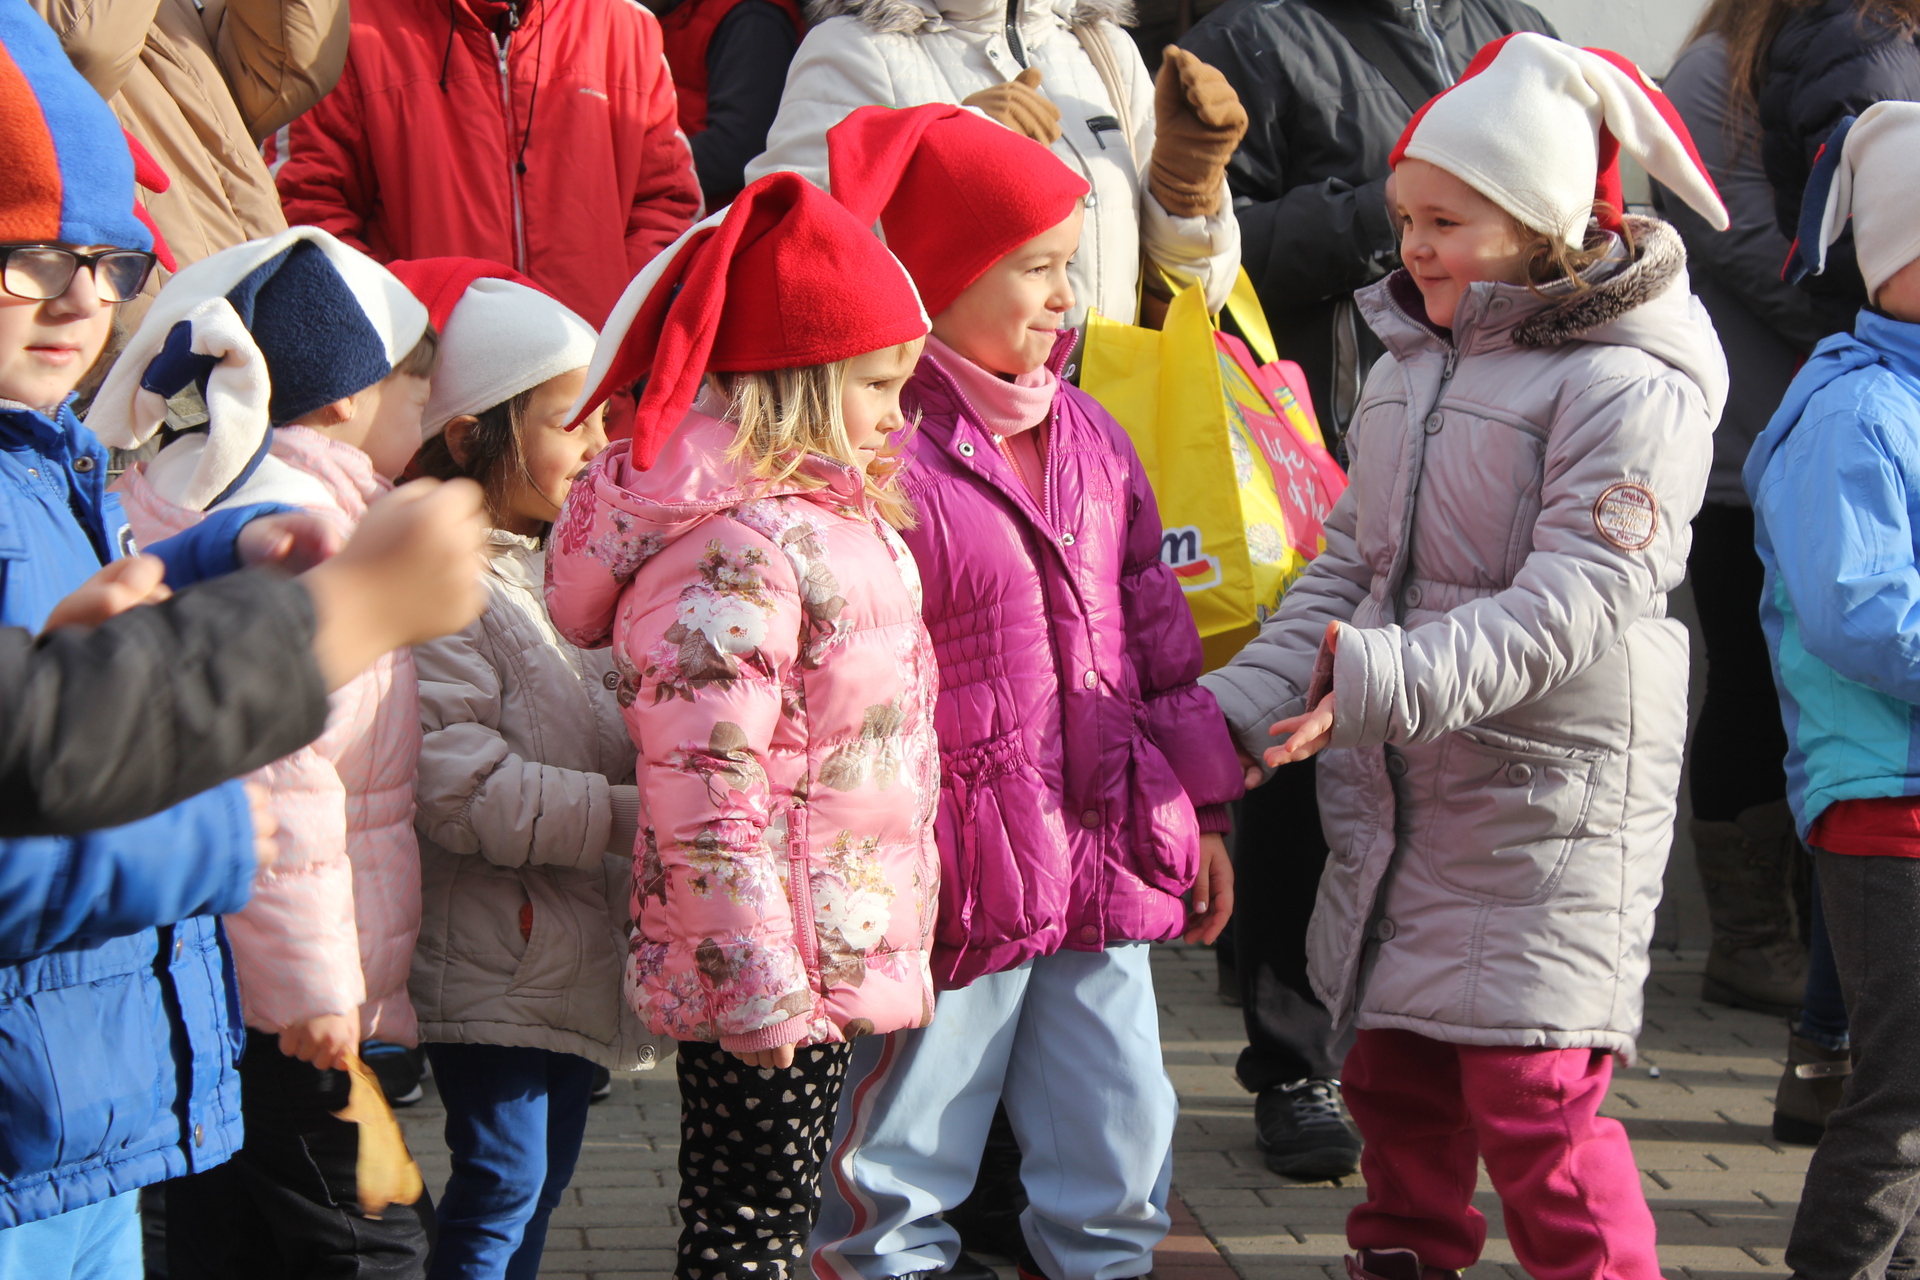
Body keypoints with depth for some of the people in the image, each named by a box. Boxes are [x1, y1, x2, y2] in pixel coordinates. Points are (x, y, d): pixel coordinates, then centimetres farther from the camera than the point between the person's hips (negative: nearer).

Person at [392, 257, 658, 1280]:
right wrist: (620, 816, -24)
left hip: (566, 953, 10)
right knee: (499, 1186, -4)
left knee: (546, 1170, 16)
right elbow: (460, 790, -26)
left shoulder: (532, 566, 12)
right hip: (490, 966, -10)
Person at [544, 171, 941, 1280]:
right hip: (770, 975, -10)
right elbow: (705, 786, -25)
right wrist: (761, 992, -24)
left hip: (834, 959, 10)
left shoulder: (828, 512, 12)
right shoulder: (736, 547, -21)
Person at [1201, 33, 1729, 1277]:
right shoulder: (1412, 360, 12)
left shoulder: (1629, 386, -14)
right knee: (1394, 1064, 15)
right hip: (1398, 795, 8)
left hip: (1546, 801, -7)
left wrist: (1390, 681, -33)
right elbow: (1350, 567, 15)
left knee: (1534, 1100, -7)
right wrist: (1243, 702, 3)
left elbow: (1572, 605, -23)